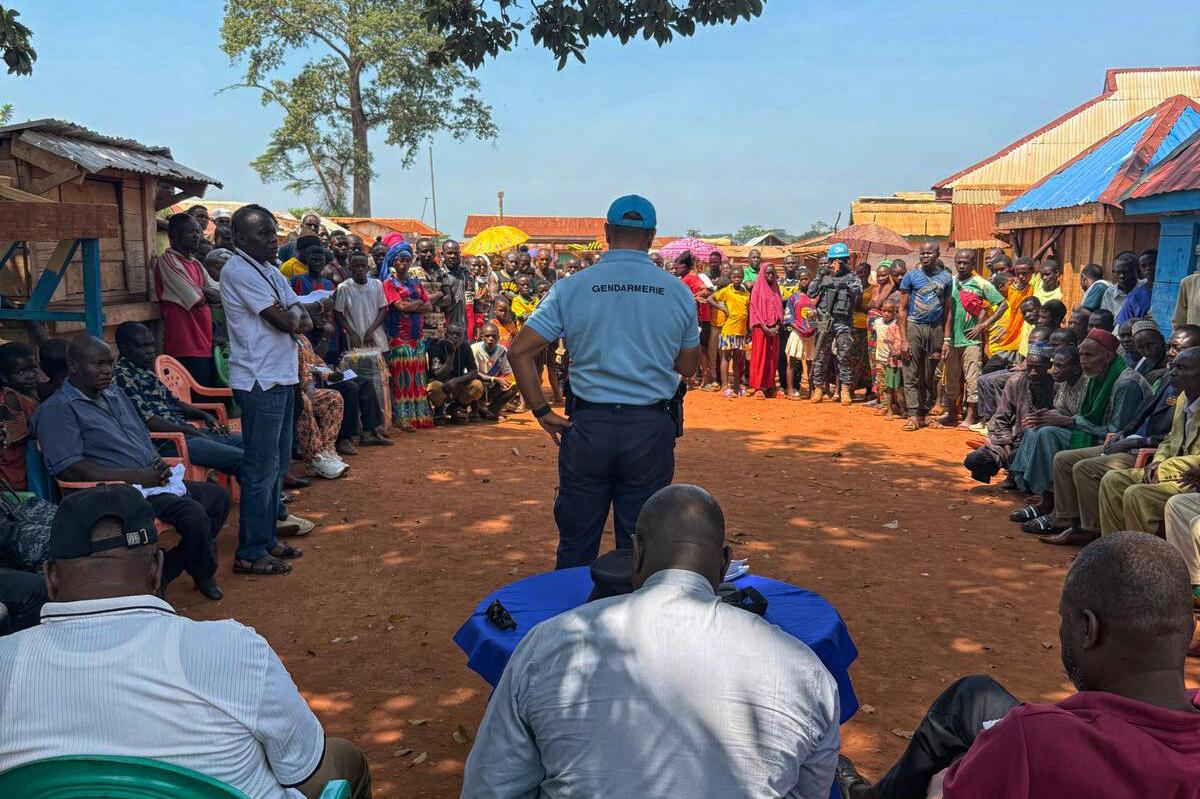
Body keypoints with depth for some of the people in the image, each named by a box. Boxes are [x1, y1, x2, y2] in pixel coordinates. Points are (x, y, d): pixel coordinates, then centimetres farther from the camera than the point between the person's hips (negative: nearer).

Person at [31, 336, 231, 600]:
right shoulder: (57, 409, -8)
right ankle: (204, 574, 2)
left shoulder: (115, 394, 19)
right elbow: (69, 469, -19)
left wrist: (159, 463, 2)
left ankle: (167, 570, 7)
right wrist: (138, 477, -21)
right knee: (193, 513, -27)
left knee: (219, 497, 4)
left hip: (153, 481, 9)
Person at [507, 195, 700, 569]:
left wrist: (542, 412, -1)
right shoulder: (678, 292, 1)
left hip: (587, 426, 0)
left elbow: (519, 351, -6)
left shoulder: (570, 288, -2)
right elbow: (688, 366, 9)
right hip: (651, 427, 1)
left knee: (576, 544, 13)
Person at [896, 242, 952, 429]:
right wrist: (903, 339, -8)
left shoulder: (946, 278, 8)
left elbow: (947, 310, 10)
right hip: (914, 327, -2)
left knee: (930, 376, 6)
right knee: (912, 375, -6)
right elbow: (902, 309, 0)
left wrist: (947, 339, 3)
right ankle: (913, 416, -6)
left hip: (936, 329, 2)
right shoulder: (911, 276, 2)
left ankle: (924, 413, 14)